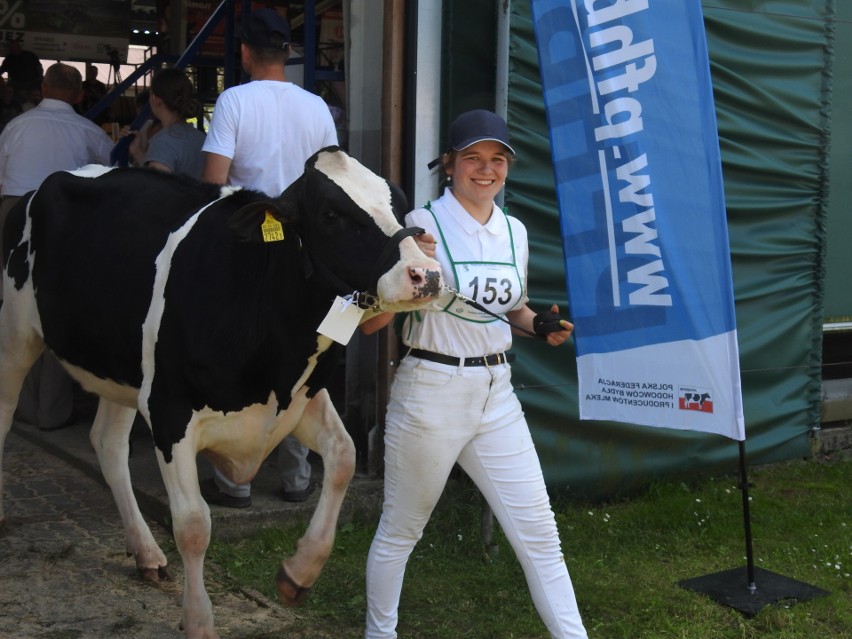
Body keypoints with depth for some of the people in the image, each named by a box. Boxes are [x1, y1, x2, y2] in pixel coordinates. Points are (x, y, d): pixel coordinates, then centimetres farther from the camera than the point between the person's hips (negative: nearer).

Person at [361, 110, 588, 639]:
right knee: (400, 531, 11)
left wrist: (541, 326, 2)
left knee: (538, 532, 5)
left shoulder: (514, 232, 7)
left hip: (496, 394, 5)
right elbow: (370, 322, -12)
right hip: (430, 393, -5)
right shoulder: (421, 226, -10)